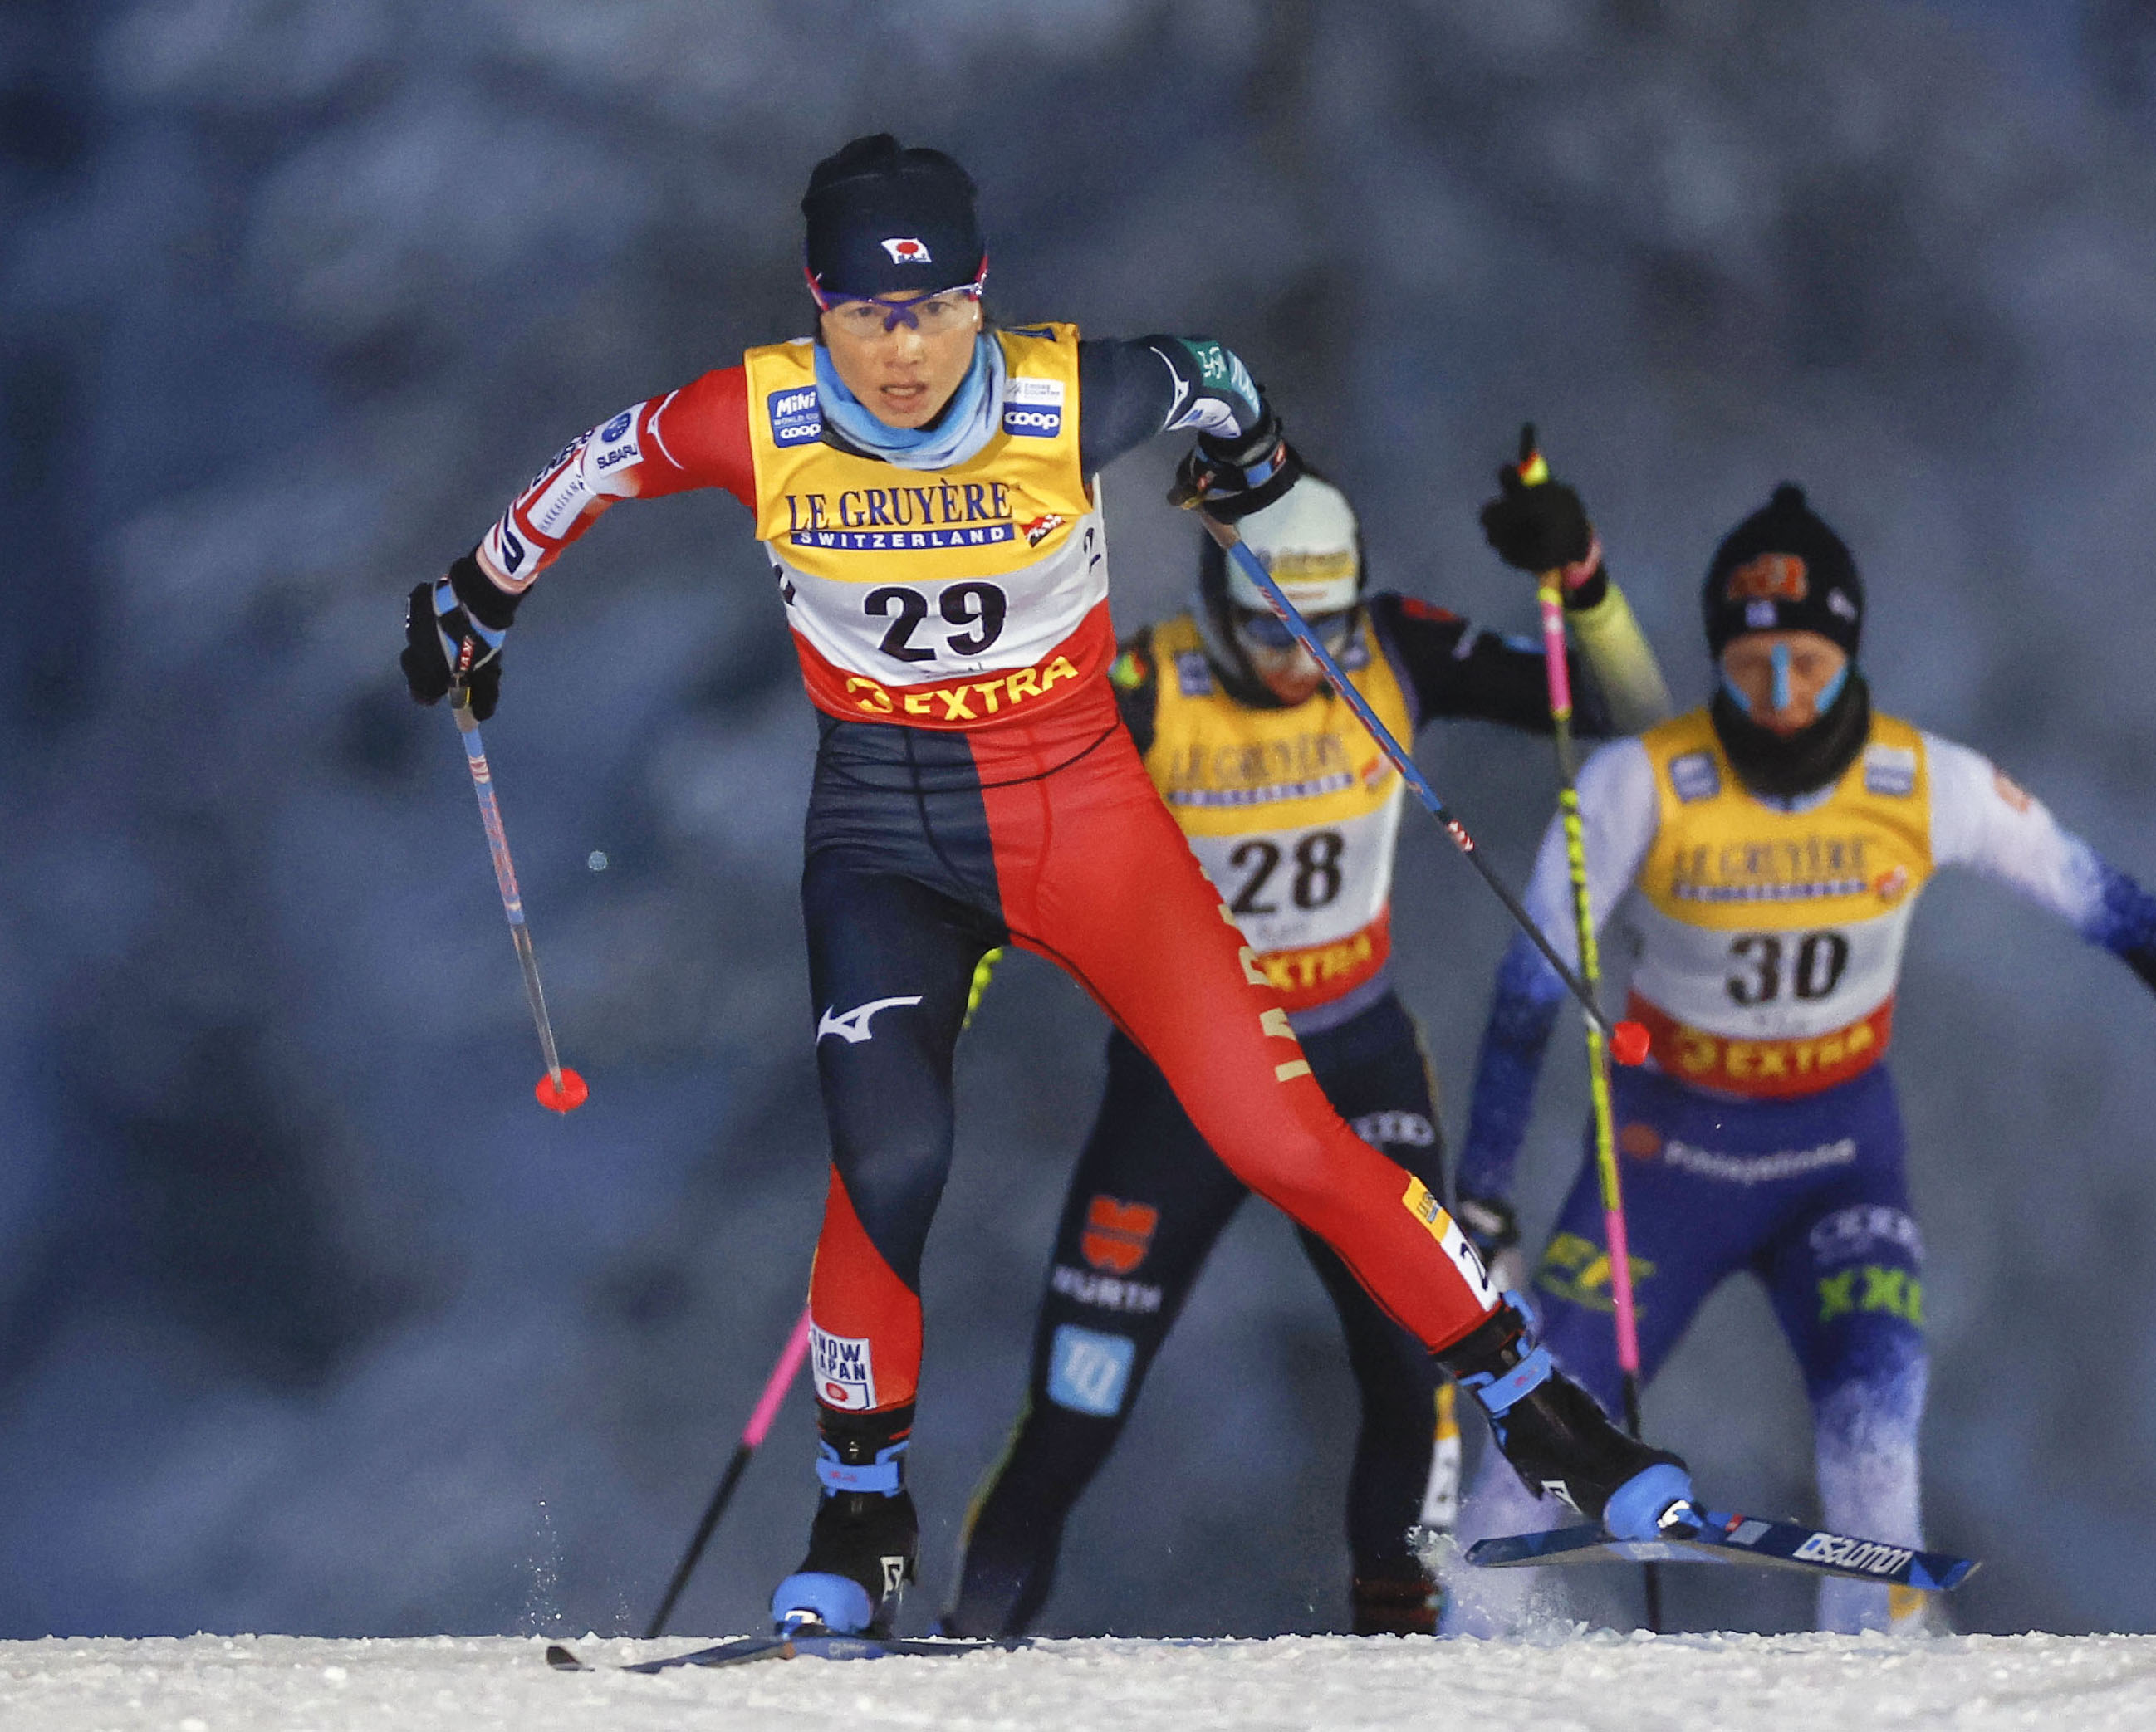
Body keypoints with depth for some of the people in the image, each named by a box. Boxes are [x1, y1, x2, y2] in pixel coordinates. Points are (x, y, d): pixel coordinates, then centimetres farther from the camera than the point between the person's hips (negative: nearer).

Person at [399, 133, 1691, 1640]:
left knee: (1283, 1137, -6)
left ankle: (1540, 1411, 7)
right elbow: (594, 470, 5)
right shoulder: (754, 424, -16)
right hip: (886, 826, 0)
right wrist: (478, 598, 19)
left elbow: (1210, 381, 4)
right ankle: (862, 1513, -1)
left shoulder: (1075, 402, -19)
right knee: (890, 1154, -21)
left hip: (1084, 809, 0)